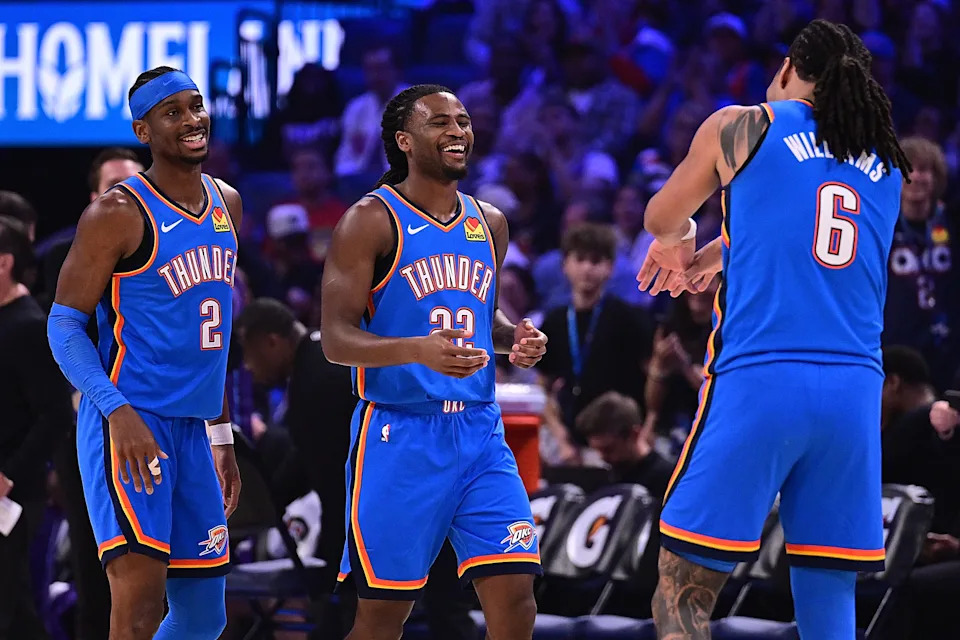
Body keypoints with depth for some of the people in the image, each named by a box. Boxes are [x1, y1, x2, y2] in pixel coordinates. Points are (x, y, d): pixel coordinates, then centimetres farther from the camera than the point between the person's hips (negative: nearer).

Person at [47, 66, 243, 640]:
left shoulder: (227, 206, 14)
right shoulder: (117, 215, -9)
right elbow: (65, 324, -10)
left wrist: (223, 435, 22)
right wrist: (118, 411, -24)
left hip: (193, 429, 8)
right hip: (131, 427, -8)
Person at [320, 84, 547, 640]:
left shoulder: (490, 224, 12)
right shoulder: (372, 221, -7)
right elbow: (336, 339, -13)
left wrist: (515, 339, 3)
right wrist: (418, 350, -30)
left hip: (479, 432, 5)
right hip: (399, 433, -5)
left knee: (515, 595, -5)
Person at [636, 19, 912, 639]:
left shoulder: (742, 127, 5)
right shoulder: (887, 162, 17)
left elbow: (662, 218, 21)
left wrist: (680, 242, 43)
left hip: (758, 380, -4)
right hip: (856, 389, 4)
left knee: (684, 589, 2)